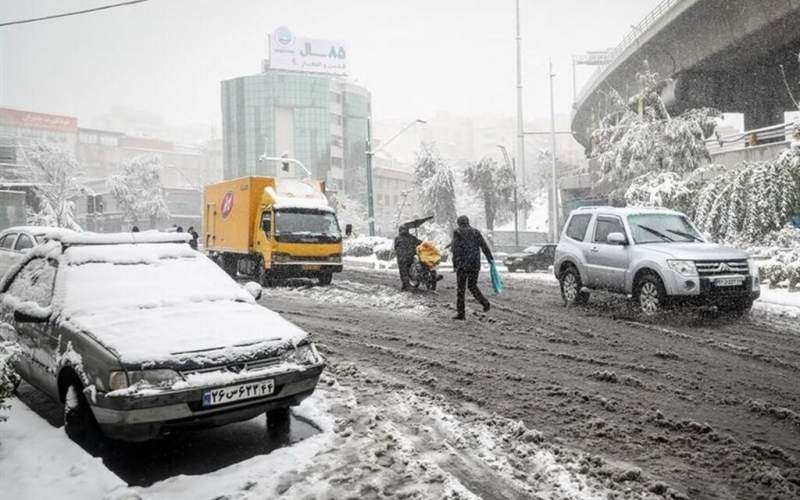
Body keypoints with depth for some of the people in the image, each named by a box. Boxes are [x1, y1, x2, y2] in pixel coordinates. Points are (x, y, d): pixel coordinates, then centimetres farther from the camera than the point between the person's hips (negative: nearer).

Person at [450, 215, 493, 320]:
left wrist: (455, 265, -9)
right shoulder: (476, 232, 9)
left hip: (462, 264, -4)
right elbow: (484, 246, 3)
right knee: (472, 286, 19)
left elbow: (456, 250, -10)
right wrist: (490, 258, 7)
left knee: (460, 289, 3)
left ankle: (460, 313, 3)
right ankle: (485, 303, 1)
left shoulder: (457, 232, -2)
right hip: (475, 264, 4)